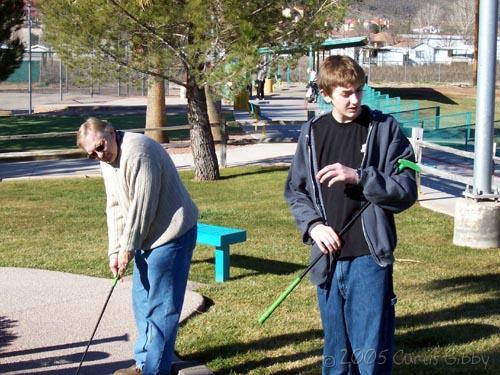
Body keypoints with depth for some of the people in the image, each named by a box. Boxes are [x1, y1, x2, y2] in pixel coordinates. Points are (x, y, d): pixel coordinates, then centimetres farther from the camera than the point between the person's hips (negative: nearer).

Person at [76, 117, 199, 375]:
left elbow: (143, 206, -23)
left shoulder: (138, 151, -22)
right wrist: (115, 251, 4)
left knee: (160, 306, -5)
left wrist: (128, 248, -14)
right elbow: (115, 208, 12)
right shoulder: (107, 160, 9)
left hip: (172, 233, -10)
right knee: (142, 301, 18)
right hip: (148, 236, 10)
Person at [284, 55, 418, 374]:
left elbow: (407, 191, -6)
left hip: (370, 257, -3)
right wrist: (313, 225, -4)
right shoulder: (313, 133, 7)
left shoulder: (384, 129, -3)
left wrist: (358, 176, -18)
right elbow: (295, 191, 14)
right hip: (328, 259, 4)